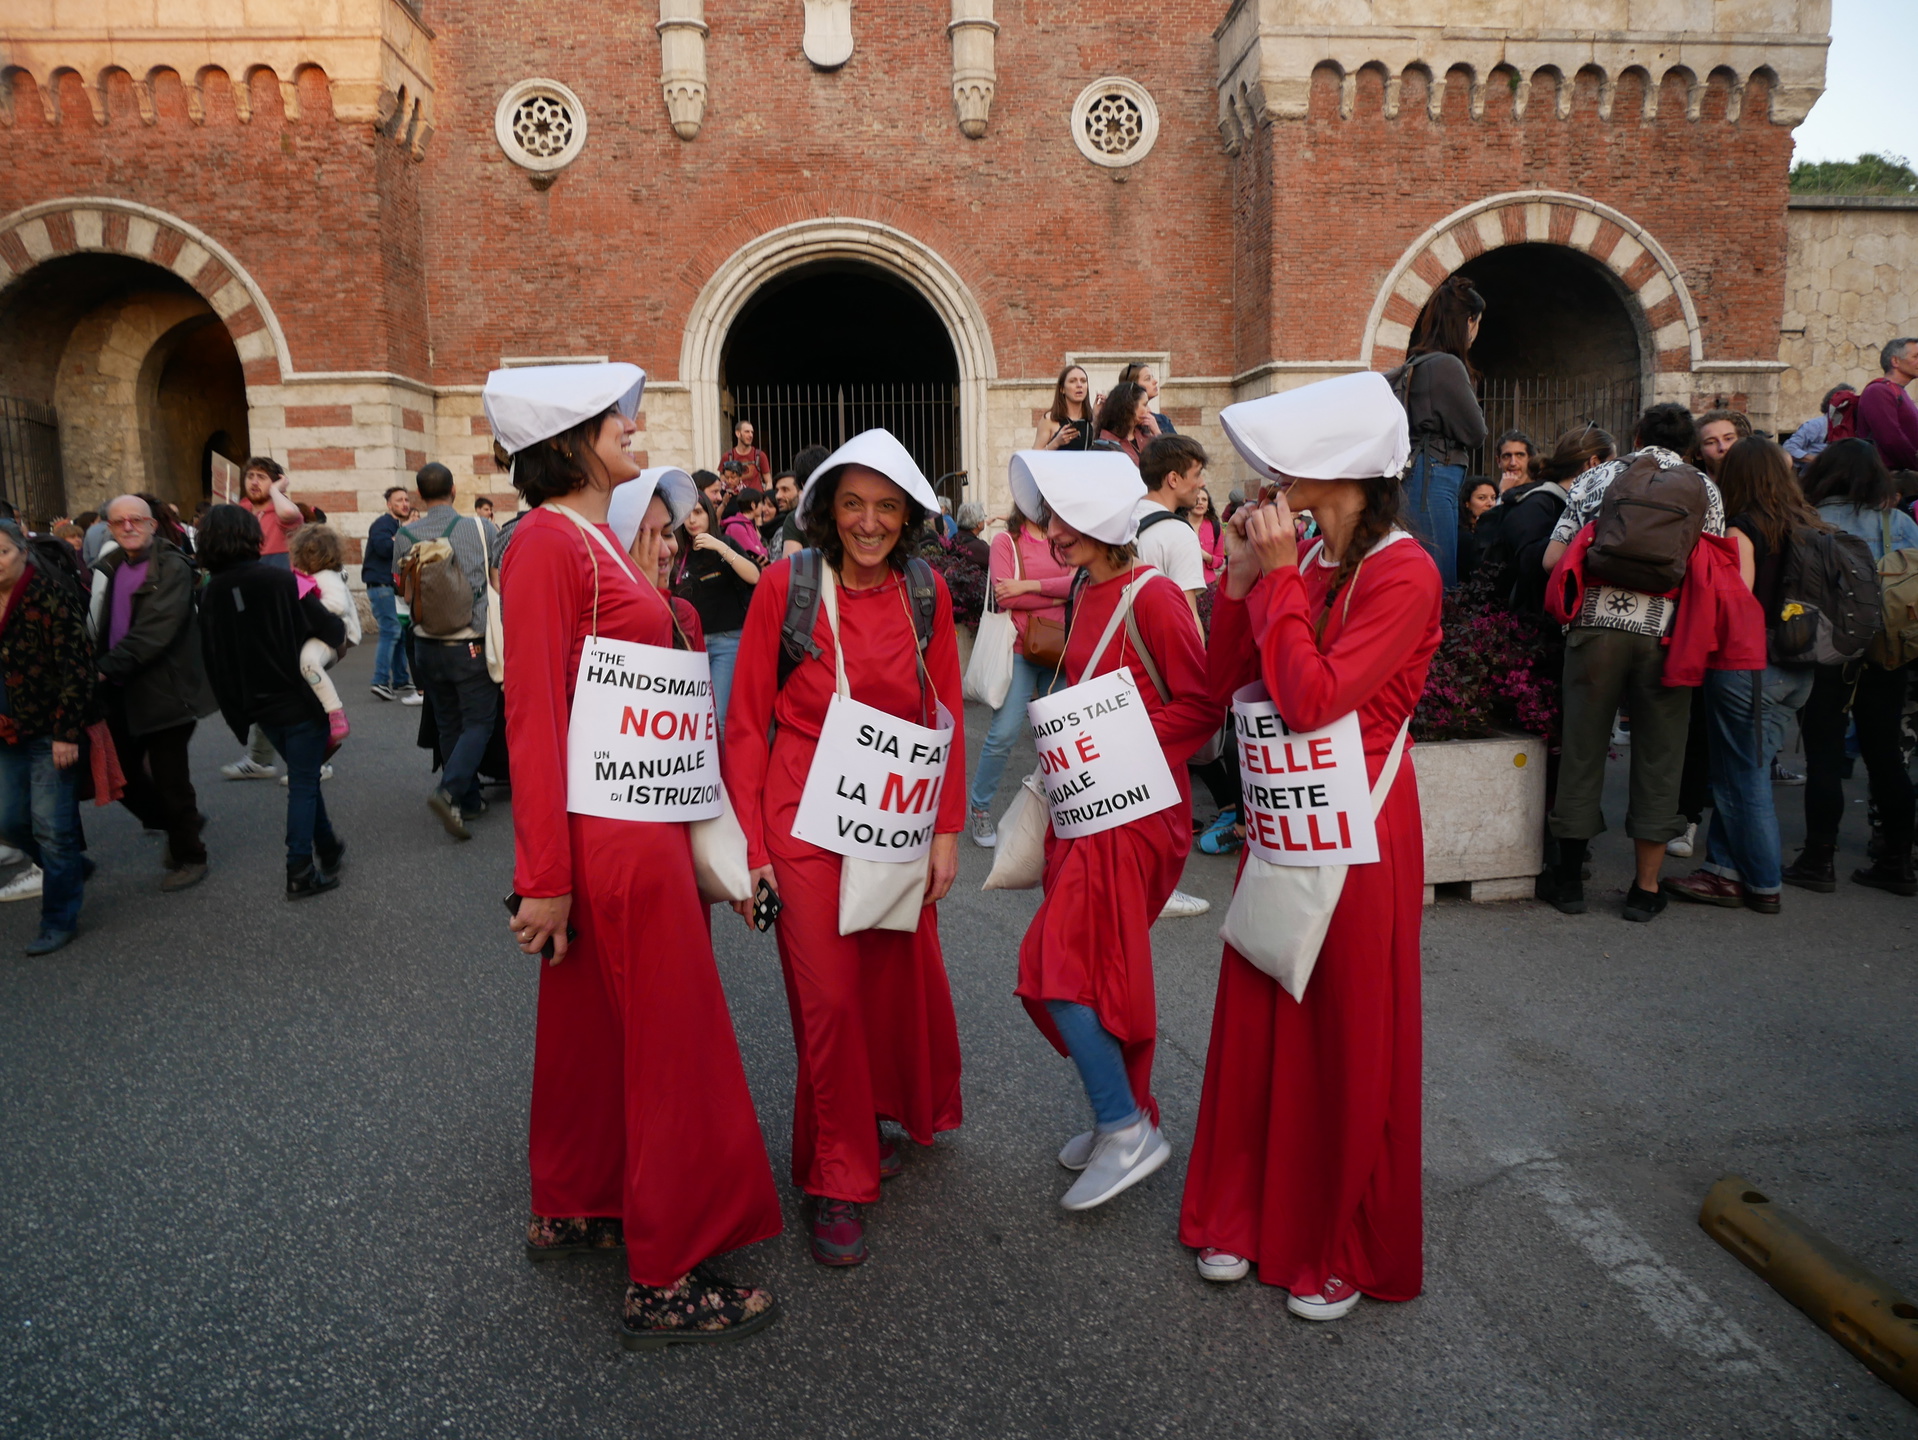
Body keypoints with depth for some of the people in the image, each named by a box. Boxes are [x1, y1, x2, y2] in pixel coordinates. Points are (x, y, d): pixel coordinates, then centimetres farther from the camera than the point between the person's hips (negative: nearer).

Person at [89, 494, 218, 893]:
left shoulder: (172, 568, -13)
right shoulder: (109, 567, 9)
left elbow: (155, 632, -21)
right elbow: (99, 627, 13)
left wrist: (106, 667, -26)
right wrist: (94, 666, -2)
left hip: (163, 689, -7)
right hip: (120, 692, 7)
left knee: (170, 779, 1)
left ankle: (188, 857, 19)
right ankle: (178, 825, 34)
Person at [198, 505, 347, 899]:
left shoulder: (211, 593, 0)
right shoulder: (278, 579, -15)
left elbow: (213, 658, 5)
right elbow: (331, 629, -16)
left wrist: (238, 708, 14)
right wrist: (339, 633, 7)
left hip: (259, 704, 5)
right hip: (300, 701, -5)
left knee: (303, 777, 22)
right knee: (303, 784, 2)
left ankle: (327, 847, 34)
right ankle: (300, 873, 2)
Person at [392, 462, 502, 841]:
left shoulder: (405, 537, -3)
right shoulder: (481, 528, -9)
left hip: (427, 646, 3)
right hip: (471, 645, -3)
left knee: (449, 725, 15)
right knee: (478, 723, 2)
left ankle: (468, 800, 21)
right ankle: (448, 792, -17)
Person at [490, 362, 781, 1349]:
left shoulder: (595, 541, 14)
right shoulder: (548, 544, -15)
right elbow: (533, 717, -20)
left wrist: (644, 582, 14)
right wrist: (544, 877, -20)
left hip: (638, 820, 10)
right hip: (611, 836, -10)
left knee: (595, 1022, 21)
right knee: (671, 1042, 0)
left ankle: (568, 1211, 40)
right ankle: (665, 1282, 15)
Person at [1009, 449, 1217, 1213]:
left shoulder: (1152, 596, -15)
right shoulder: (1084, 591, 11)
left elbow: (1202, 705, -16)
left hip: (1135, 807, -9)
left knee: (1061, 961, -9)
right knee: (1103, 964, 14)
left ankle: (1126, 1129, 5)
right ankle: (1124, 1115, 29)